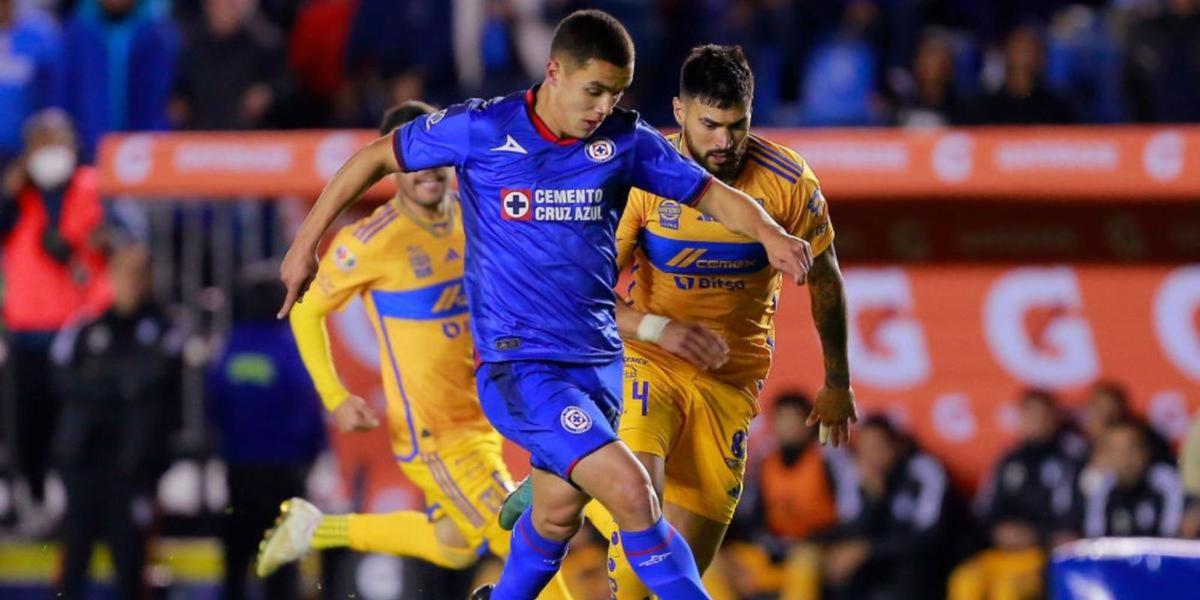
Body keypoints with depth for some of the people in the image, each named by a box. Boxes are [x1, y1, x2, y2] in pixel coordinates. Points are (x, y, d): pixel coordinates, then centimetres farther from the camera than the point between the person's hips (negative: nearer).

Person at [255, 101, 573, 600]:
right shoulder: (373, 241, -17)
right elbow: (306, 311, -5)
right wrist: (336, 399, -11)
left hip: (479, 421, 7)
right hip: (434, 434, -7)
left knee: (454, 548, 22)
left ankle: (314, 529, 33)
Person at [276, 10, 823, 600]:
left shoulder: (625, 140, 0)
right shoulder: (481, 129, -9)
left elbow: (710, 194, 4)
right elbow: (377, 157, 3)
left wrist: (768, 232, -17)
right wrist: (307, 240, 4)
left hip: (597, 361, 5)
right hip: (519, 367, -5)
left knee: (557, 514, 17)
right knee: (631, 492, -19)